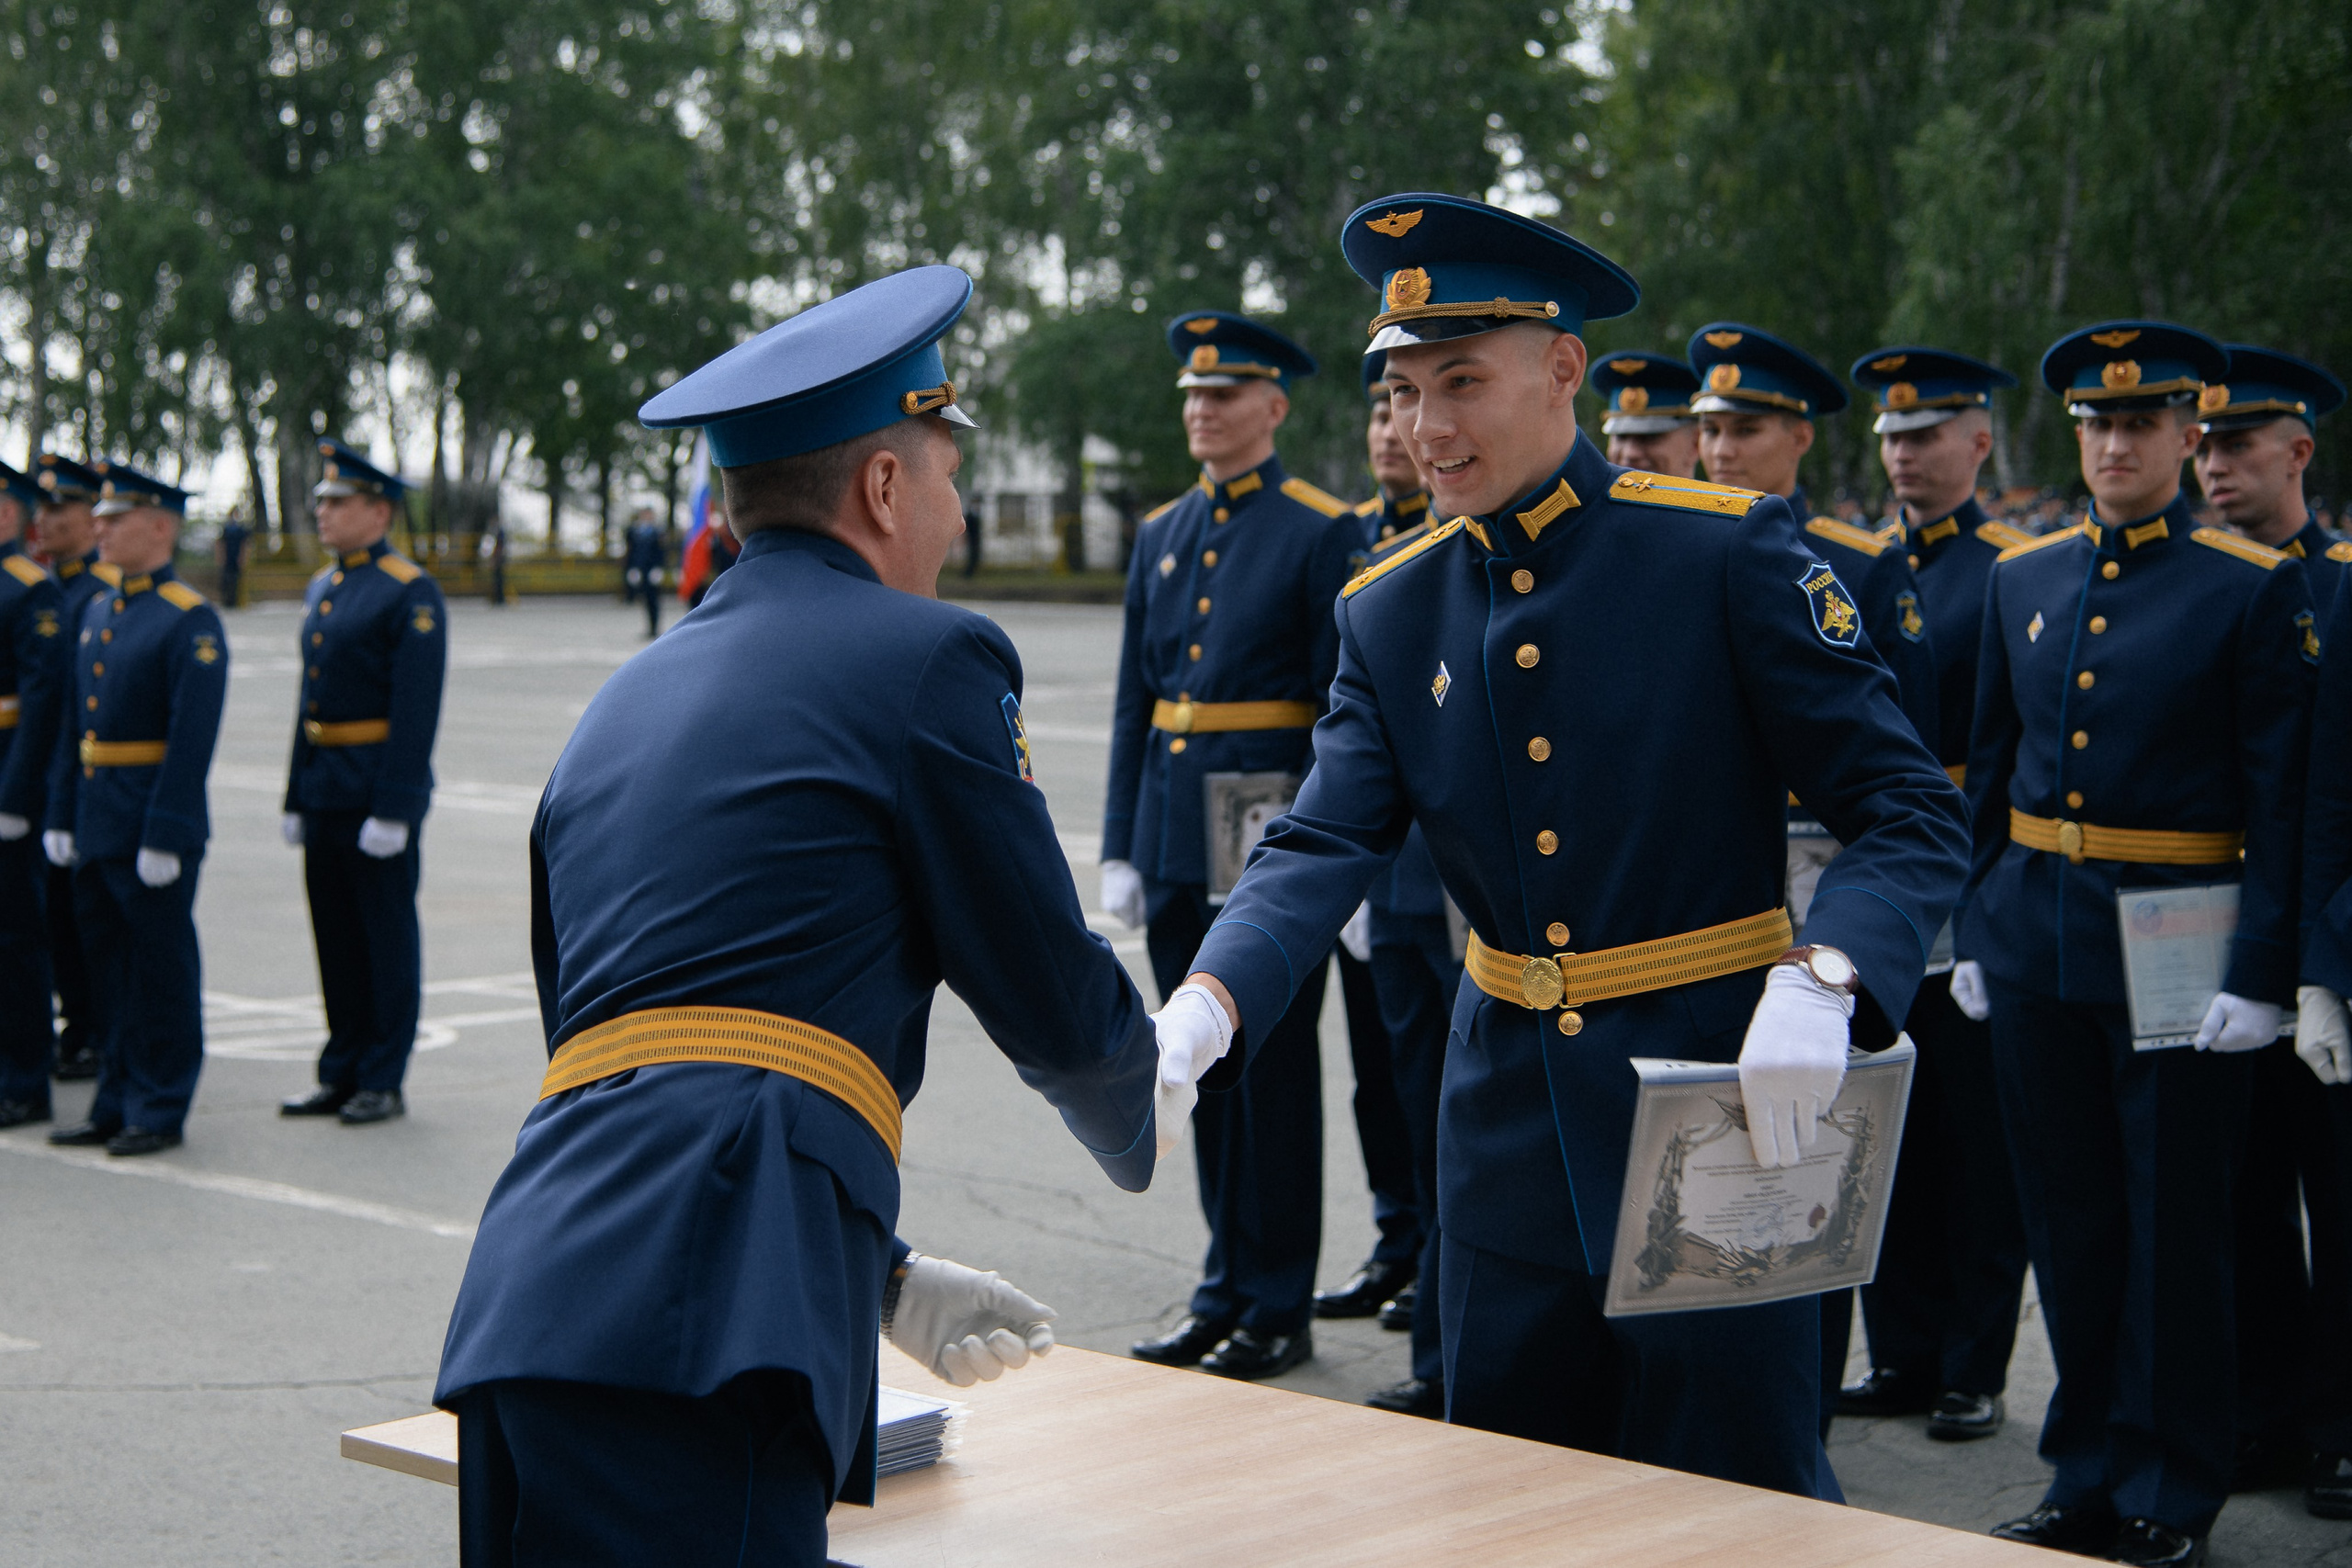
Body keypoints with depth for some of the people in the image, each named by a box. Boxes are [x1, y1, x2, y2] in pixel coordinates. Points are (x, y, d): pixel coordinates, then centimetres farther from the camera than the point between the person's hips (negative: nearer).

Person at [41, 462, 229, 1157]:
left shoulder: (190, 621, -12)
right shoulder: (97, 613, 13)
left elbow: (193, 737, -17)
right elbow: (74, 724, 17)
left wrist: (164, 836, -21)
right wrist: (60, 814, 13)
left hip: (153, 827, -8)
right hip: (96, 828, 8)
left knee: (162, 970, 1)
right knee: (108, 965, 13)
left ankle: (159, 1112, 8)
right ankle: (117, 1104, 22)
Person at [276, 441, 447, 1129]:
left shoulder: (411, 595, -11)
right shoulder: (321, 588, 15)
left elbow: (416, 711, -16)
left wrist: (393, 810, -20)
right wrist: (296, 798, 15)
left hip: (380, 791, -8)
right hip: (324, 790, 8)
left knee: (386, 936, 0)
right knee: (335, 936, 12)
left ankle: (383, 1083, 7)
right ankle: (342, 1075, 20)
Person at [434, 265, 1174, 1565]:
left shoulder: (624, 703, 25)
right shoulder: (923, 658, 3)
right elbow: (1056, 1005, 6)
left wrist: (886, 1283, 28)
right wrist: (1143, 1118, 30)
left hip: (532, 1305, 8)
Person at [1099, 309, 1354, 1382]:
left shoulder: (1321, 532, -5)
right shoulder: (1162, 536, 13)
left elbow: (1343, 709, -8)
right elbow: (1136, 701, 15)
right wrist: (1121, 847, 10)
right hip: (1177, 842, 6)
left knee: (1273, 1070, 1)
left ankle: (1279, 1308, 10)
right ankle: (1227, 1288, 22)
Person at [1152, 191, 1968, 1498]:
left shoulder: (1728, 550, -10)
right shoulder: (1389, 612, 4)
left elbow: (1912, 811, -12)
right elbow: (1324, 846, -5)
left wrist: (1818, 987, -30)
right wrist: (1201, 1011, -24)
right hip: (1512, 1109, 5)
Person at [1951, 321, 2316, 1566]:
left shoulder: (2255, 588, -5)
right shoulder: (2021, 579, 9)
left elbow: (2282, 799, -8)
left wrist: (2261, 975, -13)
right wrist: (1973, 930, 10)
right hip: (2035, 935, 5)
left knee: (2174, 1223, 4)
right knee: (2068, 1218, 12)